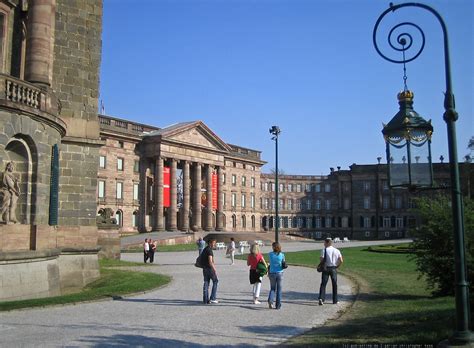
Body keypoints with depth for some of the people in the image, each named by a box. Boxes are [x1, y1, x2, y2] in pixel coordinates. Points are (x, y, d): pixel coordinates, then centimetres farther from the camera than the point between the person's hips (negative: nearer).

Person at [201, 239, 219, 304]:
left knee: (206, 283, 9)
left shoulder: (205, 249, 15)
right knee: (215, 281, 3)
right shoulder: (209, 250, -15)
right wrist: (215, 270, -17)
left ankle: (205, 299, 9)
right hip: (209, 268, -9)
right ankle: (213, 298, 1)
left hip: (204, 268, 9)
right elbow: (210, 262, -21)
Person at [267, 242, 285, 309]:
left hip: (272, 273, 0)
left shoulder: (270, 254, -6)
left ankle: (270, 300, -8)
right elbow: (284, 265, 2)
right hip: (280, 273, 0)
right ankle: (278, 305, 11)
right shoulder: (282, 255, -5)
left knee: (272, 288, 15)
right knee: (279, 289, 10)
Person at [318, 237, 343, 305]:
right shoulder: (337, 251, 3)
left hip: (326, 268, -2)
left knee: (323, 284, -1)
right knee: (334, 284, 13)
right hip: (334, 269, 3)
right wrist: (337, 266, 10)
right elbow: (341, 261, -3)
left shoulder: (324, 250, -7)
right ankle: (335, 300, 18)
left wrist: (320, 259, 7)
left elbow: (321, 259, -15)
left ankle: (321, 298, -19)